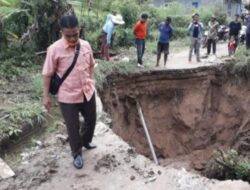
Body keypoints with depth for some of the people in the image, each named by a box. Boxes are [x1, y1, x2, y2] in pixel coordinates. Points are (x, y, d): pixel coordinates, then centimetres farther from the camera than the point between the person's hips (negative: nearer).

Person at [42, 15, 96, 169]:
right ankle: (77, 154, 31)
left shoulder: (86, 45, -3)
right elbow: (48, 74, -10)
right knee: (73, 127, 9)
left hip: (88, 92, 5)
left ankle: (86, 141, 50)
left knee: (91, 119, 21)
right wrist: (46, 96, -7)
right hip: (68, 96, -5)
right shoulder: (55, 49, -16)